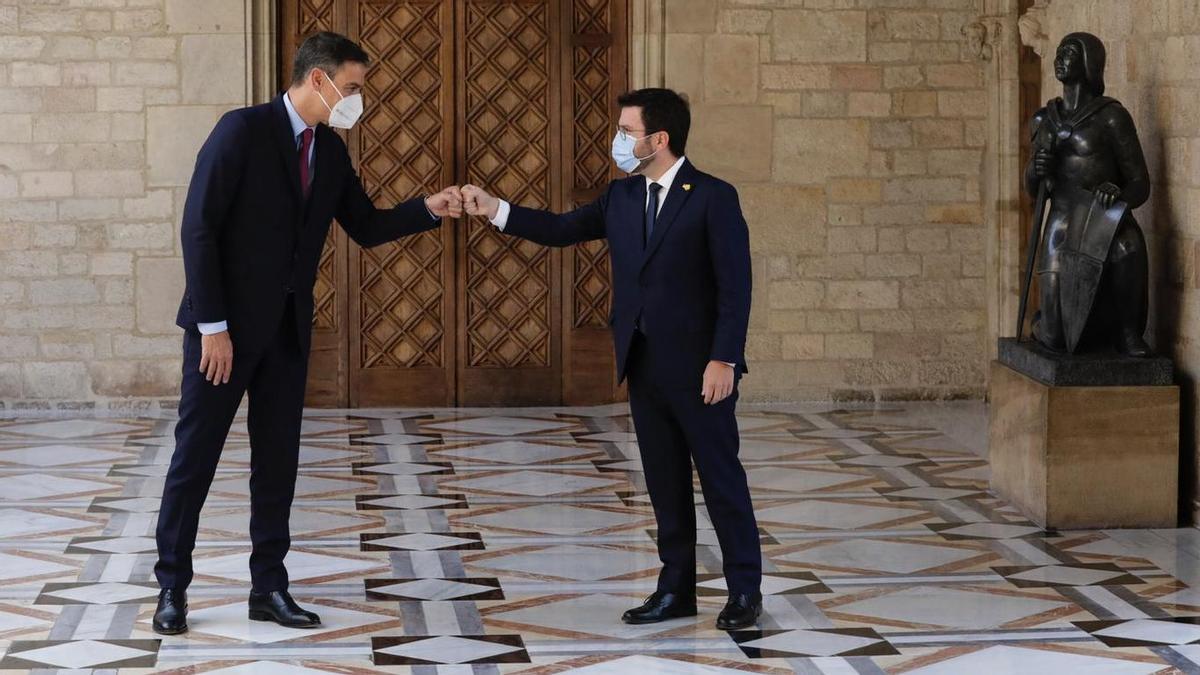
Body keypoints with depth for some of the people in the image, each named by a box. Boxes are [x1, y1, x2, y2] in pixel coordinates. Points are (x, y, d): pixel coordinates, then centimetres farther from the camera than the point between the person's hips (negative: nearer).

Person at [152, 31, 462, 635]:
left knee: (278, 460, 8)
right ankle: (172, 586, 12)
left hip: (287, 329, 7)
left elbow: (366, 227, 15)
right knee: (195, 455, 1)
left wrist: (429, 208, -3)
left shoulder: (331, 151, 7)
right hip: (226, 325, -7)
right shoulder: (243, 130, -15)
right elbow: (199, 229, -17)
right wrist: (213, 326, -19)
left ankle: (269, 588, 15)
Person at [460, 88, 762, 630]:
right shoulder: (621, 196, 9)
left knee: (721, 478, 2)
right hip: (643, 366, 6)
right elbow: (562, 229, 15)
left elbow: (735, 286, -14)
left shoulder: (714, 198, -11)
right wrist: (494, 210, 6)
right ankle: (676, 589, 18)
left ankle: (745, 590, 12)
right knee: (665, 483, 11)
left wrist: (724, 360, -18)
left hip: (697, 368, -6)